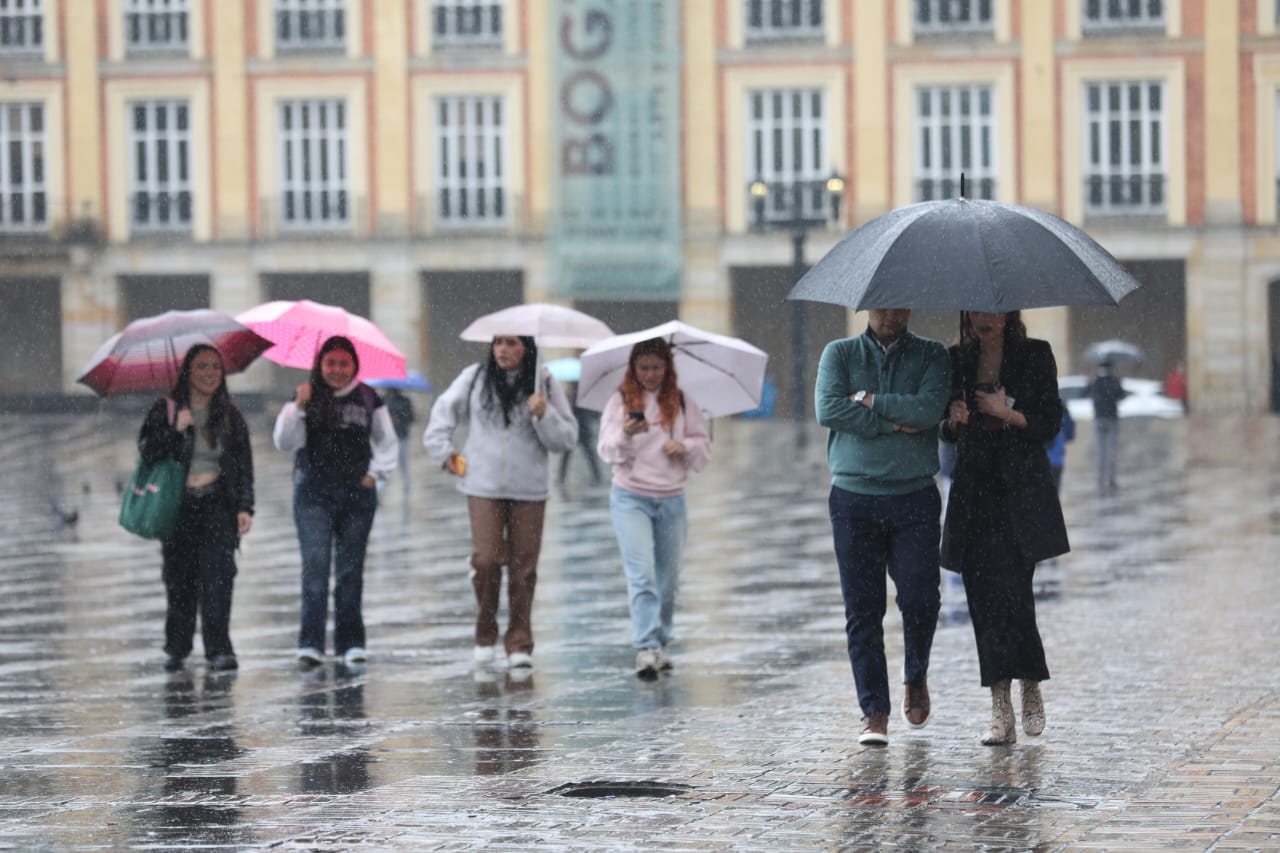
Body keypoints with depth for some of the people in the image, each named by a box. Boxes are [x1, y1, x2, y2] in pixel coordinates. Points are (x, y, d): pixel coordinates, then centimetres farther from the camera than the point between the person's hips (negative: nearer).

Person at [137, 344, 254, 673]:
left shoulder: (230, 415, 10)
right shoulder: (164, 409, 5)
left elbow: (244, 464, 12)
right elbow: (147, 451, -3)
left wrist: (245, 507, 4)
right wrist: (175, 430, -17)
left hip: (217, 503, 0)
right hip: (177, 506, 0)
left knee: (218, 572, -14)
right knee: (179, 578, 1)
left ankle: (219, 648, -15)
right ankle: (176, 648, 14)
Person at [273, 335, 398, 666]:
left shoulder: (368, 400, 6)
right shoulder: (307, 397, 2)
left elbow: (388, 443, 16)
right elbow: (284, 442, -8)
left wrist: (376, 473, 3)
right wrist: (298, 408, -19)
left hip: (357, 493, 2)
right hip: (313, 493, -2)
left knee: (351, 570, 5)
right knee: (315, 564, -12)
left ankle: (351, 642, 10)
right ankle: (311, 642, -14)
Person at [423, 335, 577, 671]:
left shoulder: (546, 385, 2)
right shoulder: (474, 378, 4)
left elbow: (567, 439, 2)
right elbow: (444, 410, 20)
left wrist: (544, 416, -14)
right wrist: (443, 451, 13)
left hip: (529, 491, 0)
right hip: (483, 486, 0)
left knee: (523, 567, 0)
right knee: (486, 559, -9)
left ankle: (519, 644, 9)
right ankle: (485, 636, 9)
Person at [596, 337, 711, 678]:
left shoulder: (682, 403, 6)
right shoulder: (620, 401, -1)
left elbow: (705, 449, 11)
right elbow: (607, 451, -9)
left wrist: (685, 447, -10)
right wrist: (625, 435, -29)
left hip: (671, 500, 3)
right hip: (631, 499, -3)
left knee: (668, 578, 7)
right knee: (641, 574, -14)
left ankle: (660, 644, 21)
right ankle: (646, 648, -18)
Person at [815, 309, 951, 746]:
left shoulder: (931, 356, 6)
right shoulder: (840, 354, 8)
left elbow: (929, 410, -11)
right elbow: (829, 409, -9)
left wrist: (868, 401, -8)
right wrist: (896, 424, -11)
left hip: (914, 498, 0)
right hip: (854, 498, 1)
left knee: (920, 599, -9)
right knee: (862, 610, -1)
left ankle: (916, 677, 21)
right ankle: (875, 713, 4)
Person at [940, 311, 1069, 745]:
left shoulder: (1035, 355, 1)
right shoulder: (957, 360, 10)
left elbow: (1049, 423, -1)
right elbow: (947, 432, 14)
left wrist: (1007, 414, -15)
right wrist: (953, 419, -7)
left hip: (1022, 491, -3)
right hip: (974, 492, 3)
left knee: (1012, 592, -14)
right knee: (983, 597, -2)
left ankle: (1032, 686, 9)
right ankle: (1000, 712, 0)